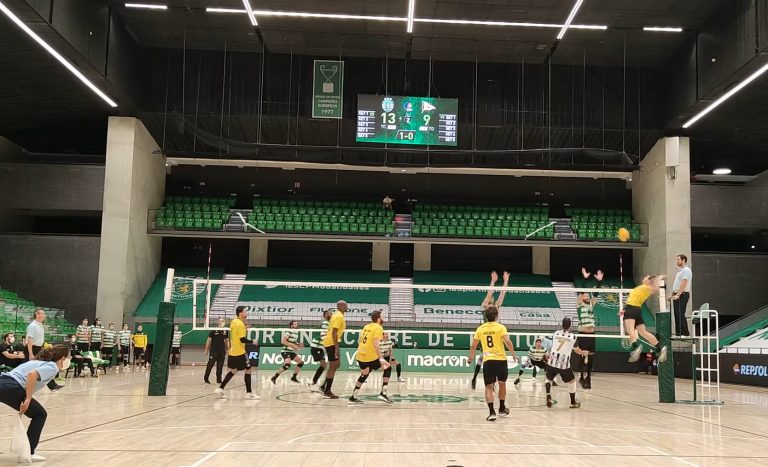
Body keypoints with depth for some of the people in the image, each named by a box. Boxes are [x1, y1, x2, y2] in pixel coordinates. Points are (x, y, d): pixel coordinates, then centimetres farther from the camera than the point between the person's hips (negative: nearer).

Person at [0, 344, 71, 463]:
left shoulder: (43, 362, 25)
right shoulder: (52, 367, -3)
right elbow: (32, 374, -21)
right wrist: (28, 400, -17)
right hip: (11, 387, -8)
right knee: (40, 414, 4)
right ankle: (28, 453, 2)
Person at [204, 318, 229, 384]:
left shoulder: (226, 332, 6)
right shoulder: (213, 331, -4)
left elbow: (227, 341, 14)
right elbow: (209, 340, 1)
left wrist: (228, 349, 5)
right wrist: (206, 350, 1)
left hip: (222, 352, 3)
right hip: (213, 351, -3)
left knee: (220, 366, 5)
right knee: (210, 365, 0)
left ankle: (219, 379, 12)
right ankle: (206, 378, 14)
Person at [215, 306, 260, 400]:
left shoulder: (233, 322, 9)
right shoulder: (240, 324, -18)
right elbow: (243, 339, -21)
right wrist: (252, 342, -7)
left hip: (232, 352, 9)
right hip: (240, 353, -9)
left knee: (233, 371, 20)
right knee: (248, 370, 0)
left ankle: (220, 389, 17)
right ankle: (248, 393, 2)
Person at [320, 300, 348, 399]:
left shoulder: (336, 314, 14)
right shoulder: (339, 316, -16)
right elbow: (334, 332, -23)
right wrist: (336, 348, -25)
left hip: (329, 342, 10)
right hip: (331, 343, -10)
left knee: (336, 365, 16)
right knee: (333, 367, -4)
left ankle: (324, 386, 19)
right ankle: (327, 392, 1)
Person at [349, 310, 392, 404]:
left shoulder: (366, 326, 14)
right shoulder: (378, 328, -9)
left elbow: (359, 341, 19)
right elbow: (375, 344, -21)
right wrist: (381, 358, -26)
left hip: (360, 356, 7)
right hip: (371, 357, -7)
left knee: (364, 374, 26)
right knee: (388, 367, 9)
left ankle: (353, 397, 24)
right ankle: (383, 393, 1)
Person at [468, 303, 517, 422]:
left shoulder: (480, 328, 6)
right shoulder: (500, 327, -3)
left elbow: (473, 346, 9)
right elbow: (507, 342, -16)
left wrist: (471, 357, 26)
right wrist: (513, 354, -3)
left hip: (487, 361, 1)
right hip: (501, 359, -1)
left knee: (489, 387, 1)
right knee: (502, 384, 19)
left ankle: (491, 412, -14)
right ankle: (502, 409, 30)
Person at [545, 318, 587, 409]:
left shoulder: (555, 333, 6)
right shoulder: (573, 337, 0)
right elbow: (577, 351, 17)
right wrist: (583, 352, 40)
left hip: (552, 363, 2)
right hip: (564, 364, -2)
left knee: (549, 379, 24)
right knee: (572, 381, 19)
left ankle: (548, 395, -1)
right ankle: (573, 403, 26)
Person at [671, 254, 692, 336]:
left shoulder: (686, 270, -11)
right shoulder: (680, 270, 20)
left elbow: (683, 284, -20)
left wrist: (678, 295, -26)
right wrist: (672, 294, 20)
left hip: (682, 295, -10)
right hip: (676, 295, 10)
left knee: (680, 315, -12)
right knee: (677, 315, 8)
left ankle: (685, 333, -10)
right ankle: (678, 333, 11)